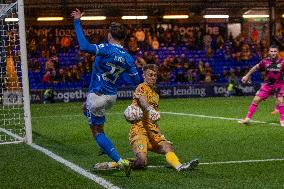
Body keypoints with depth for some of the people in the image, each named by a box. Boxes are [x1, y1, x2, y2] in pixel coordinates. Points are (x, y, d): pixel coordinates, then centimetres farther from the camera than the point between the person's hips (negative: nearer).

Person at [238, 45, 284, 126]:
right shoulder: (265, 61, -9)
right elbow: (256, 67, 7)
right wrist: (247, 75, 15)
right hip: (267, 84, 2)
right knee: (256, 100, -4)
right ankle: (248, 118, 5)